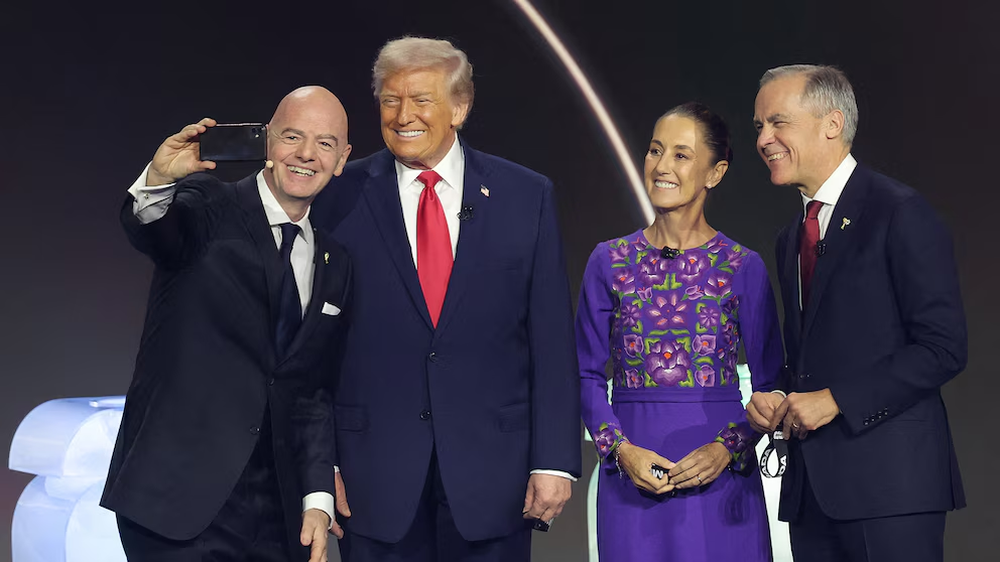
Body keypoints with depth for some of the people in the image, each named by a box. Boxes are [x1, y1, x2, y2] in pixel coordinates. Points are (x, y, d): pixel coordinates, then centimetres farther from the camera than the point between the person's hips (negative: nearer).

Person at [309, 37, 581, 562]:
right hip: (374, 478, 0)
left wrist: (555, 460, -4)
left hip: (493, 475, 1)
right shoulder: (341, 197, 0)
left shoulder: (526, 196, 2)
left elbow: (552, 340, 0)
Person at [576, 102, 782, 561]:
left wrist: (728, 447, -12)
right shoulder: (609, 262, 5)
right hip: (631, 473, 1)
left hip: (719, 474, -1)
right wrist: (620, 448, -9)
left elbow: (769, 381, 3)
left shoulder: (744, 267, 2)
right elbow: (587, 374, 5)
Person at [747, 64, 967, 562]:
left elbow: (943, 348, -13)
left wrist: (836, 400, -16)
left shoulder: (901, 213, -7)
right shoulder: (790, 239, 19)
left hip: (889, 482, -7)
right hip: (812, 485, 7)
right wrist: (776, 400, 3)